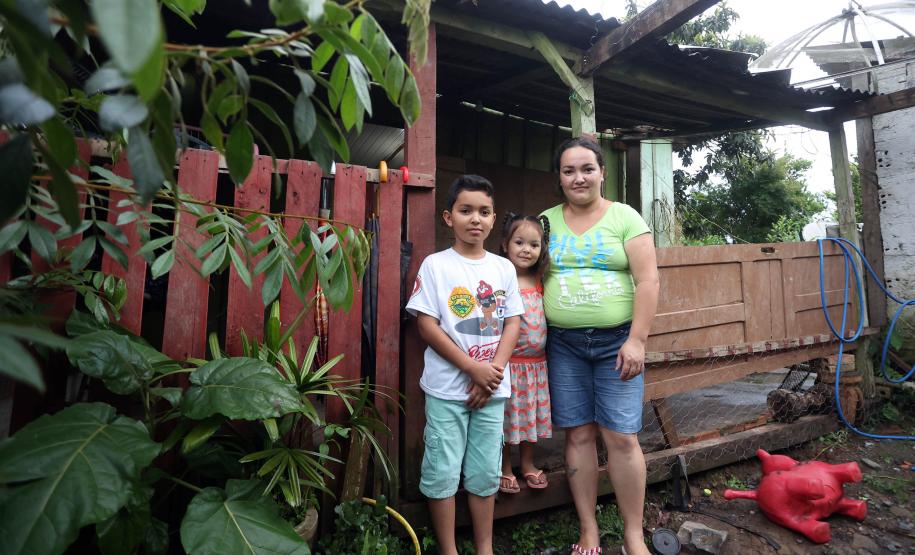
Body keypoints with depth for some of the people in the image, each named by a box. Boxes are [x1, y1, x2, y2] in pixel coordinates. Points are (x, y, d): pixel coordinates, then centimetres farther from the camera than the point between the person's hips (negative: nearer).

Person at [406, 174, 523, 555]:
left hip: (492, 388, 4)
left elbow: (513, 322, 5)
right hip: (446, 388, -3)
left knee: (485, 473, 14)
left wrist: (494, 370, -9)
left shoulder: (503, 267, 6)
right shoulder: (435, 265, -6)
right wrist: (474, 368, -14)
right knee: (442, 472, 6)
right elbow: (426, 325, -10)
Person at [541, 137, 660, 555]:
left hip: (616, 341, -2)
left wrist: (636, 340, -11)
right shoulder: (546, 221, 8)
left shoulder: (625, 217, 1)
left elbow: (647, 280, -4)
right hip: (563, 344, 2)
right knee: (578, 435, 7)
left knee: (622, 437, 0)